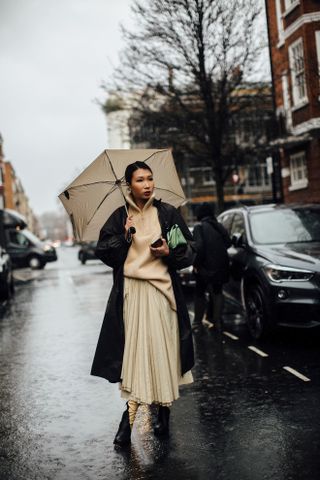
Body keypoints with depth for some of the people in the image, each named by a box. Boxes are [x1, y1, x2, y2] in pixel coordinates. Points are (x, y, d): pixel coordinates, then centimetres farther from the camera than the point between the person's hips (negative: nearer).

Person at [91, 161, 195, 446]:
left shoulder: (168, 213, 4)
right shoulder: (120, 217, 7)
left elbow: (190, 250, 7)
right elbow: (103, 251, 5)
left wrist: (169, 253, -11)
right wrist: (124, 237, -9)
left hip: (161, 291, 0)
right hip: (130, 293, 1)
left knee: (161, 351, 2)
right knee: (133, 351, -3)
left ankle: (164, 415, 15)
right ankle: (130, 418, -1)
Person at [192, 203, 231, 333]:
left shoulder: (199, 227, -12)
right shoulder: (219, 226, 5)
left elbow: (199, 246, -21)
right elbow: (228, 243, 6)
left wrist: (196, 264, -12)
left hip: (205, 266, -5)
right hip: (220, 265, 5)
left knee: (199, 293, 10)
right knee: (217, 292, 19)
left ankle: (198, 323, 8)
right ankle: (217, 320, 18)